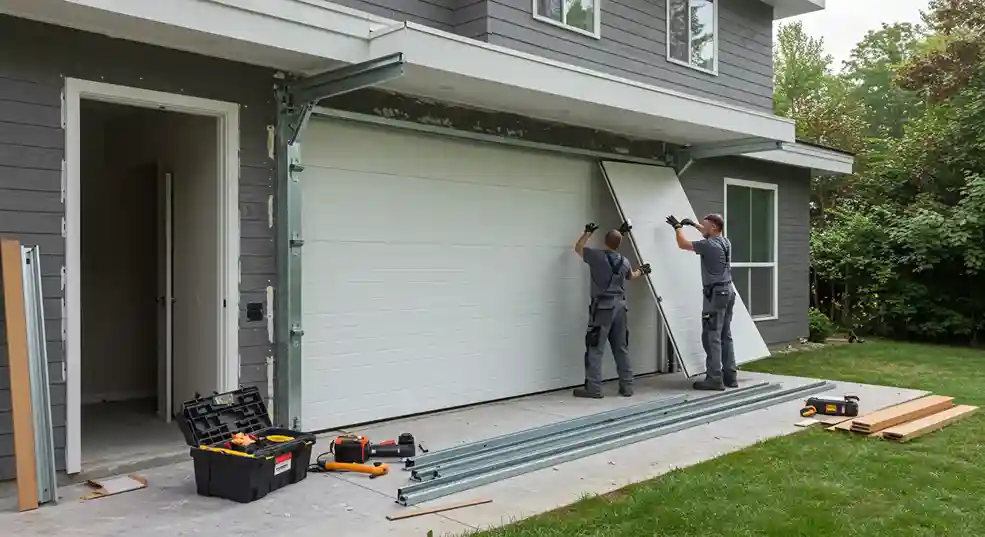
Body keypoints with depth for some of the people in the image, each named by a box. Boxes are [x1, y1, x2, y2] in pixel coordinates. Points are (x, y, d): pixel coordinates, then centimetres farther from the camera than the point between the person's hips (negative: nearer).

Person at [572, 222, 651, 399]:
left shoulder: (597, 256, -9)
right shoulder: (624, 261, 8)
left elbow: (578, 248, 10)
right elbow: (631, 276, 31)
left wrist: (587, 232, 26)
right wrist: (641, 271, 54)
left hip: (602, 307, -5)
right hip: (620, 306, 6)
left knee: (595, 349, -4)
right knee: (622, 349, 12)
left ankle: (593, 388, -5)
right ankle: (626, 386, 16)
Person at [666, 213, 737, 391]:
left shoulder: (709, 245, -15)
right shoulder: (725, 242, 11)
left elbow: (682, 244, -7)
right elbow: (710, 234, 34)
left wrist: (678, 227, 10)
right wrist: (693, 224, 35)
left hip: (715, 293, -9)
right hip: (727, 291, 9)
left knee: (712, 337, -7)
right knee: (725, 336, 12)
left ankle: (714, 379, -7)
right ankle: (730, 376, 14)